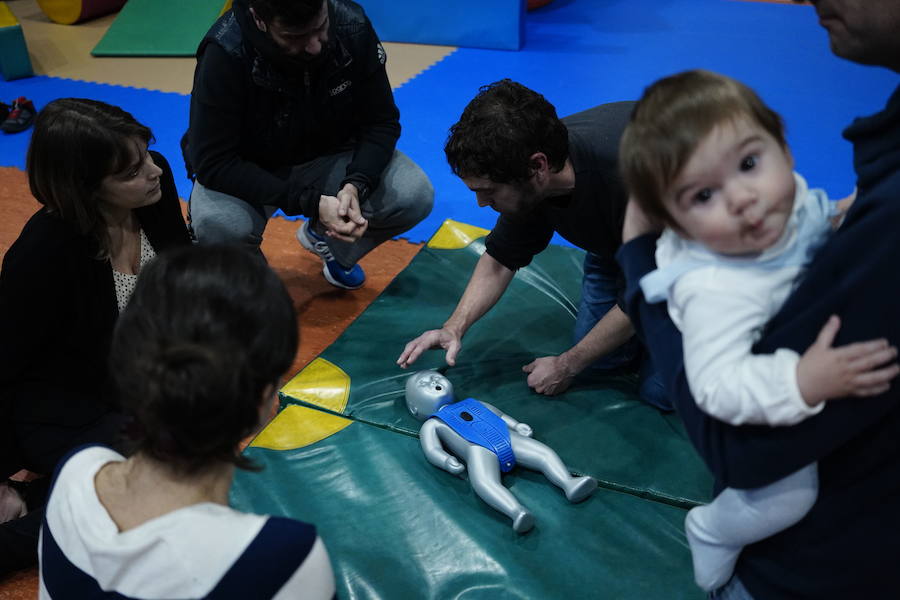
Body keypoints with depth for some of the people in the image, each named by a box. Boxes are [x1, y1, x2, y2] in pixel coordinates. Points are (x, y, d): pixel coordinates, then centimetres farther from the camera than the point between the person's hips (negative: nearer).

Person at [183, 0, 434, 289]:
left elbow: (381, 122, -10)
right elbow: (212, 162, -27)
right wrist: (310, 202, -34)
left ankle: (323, 236, 11)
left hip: (329, 158, 3)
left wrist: (356, 185, -30)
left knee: (414, 195, -21)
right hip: (248, 173, -3)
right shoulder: (225, 52, -29)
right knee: (218, 225, -35)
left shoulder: (352, 27, -20)